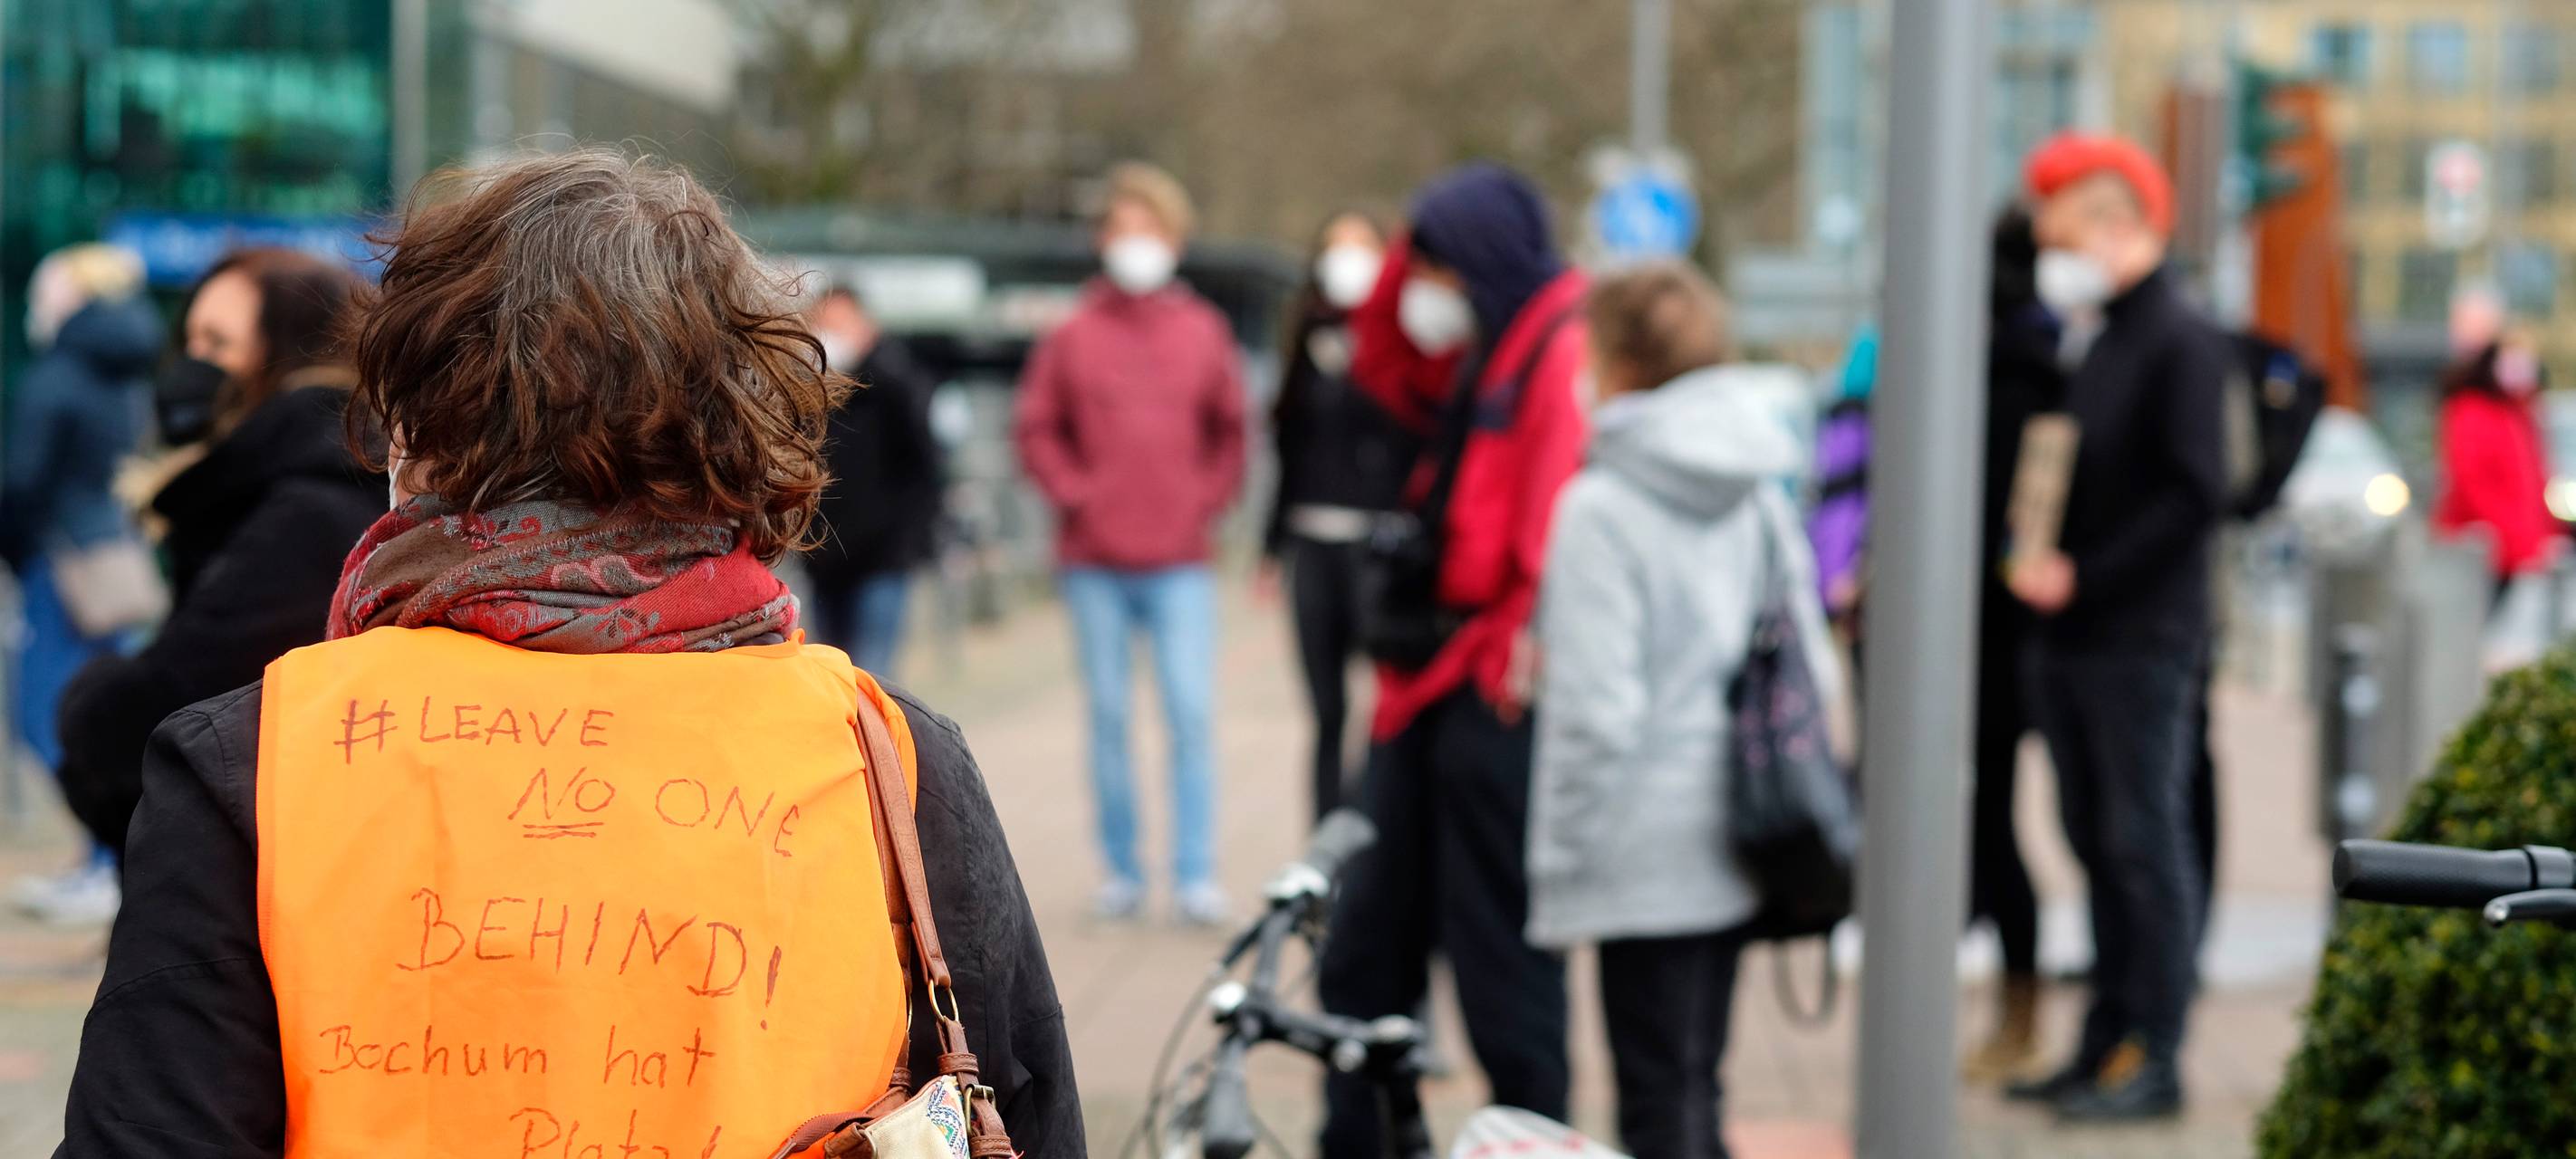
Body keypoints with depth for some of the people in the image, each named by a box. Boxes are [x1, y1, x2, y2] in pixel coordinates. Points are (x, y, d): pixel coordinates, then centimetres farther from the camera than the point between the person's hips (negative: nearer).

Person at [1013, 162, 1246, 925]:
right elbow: (1035, 430, 6)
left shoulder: (1203, 332, 6)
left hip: (1180, 561, 0)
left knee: (1192, 714, -7)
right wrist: (1075, 495, -4)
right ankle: (1121, 870, 11)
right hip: (1094, 563, 0)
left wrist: (1208, 499, 3)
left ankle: (1196, 876, -4)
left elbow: (1231, 428, 14)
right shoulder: (1073, 336, 3)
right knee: (1107, 715, 4)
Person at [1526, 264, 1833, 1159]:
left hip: (1647, 857, -7)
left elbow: (1596, 713, -16)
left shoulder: (1600, 510, -13)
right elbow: (1808, 663, 12)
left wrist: (1561, 866, -9)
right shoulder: (1759, 497, 7)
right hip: (1735, 848, 7)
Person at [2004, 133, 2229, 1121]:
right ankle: (2108, 1040, 17)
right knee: (2096, 842, 11)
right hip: (2069, 635, 8)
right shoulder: (2078, 339, 16)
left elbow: (2194, 495, -16)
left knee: (2144, 840, -5)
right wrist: (2027, 551, 4)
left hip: (2141, 639, -8)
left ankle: (2152, 1058, -1)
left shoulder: (2179, 341, -10)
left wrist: (2082, 576, -16)